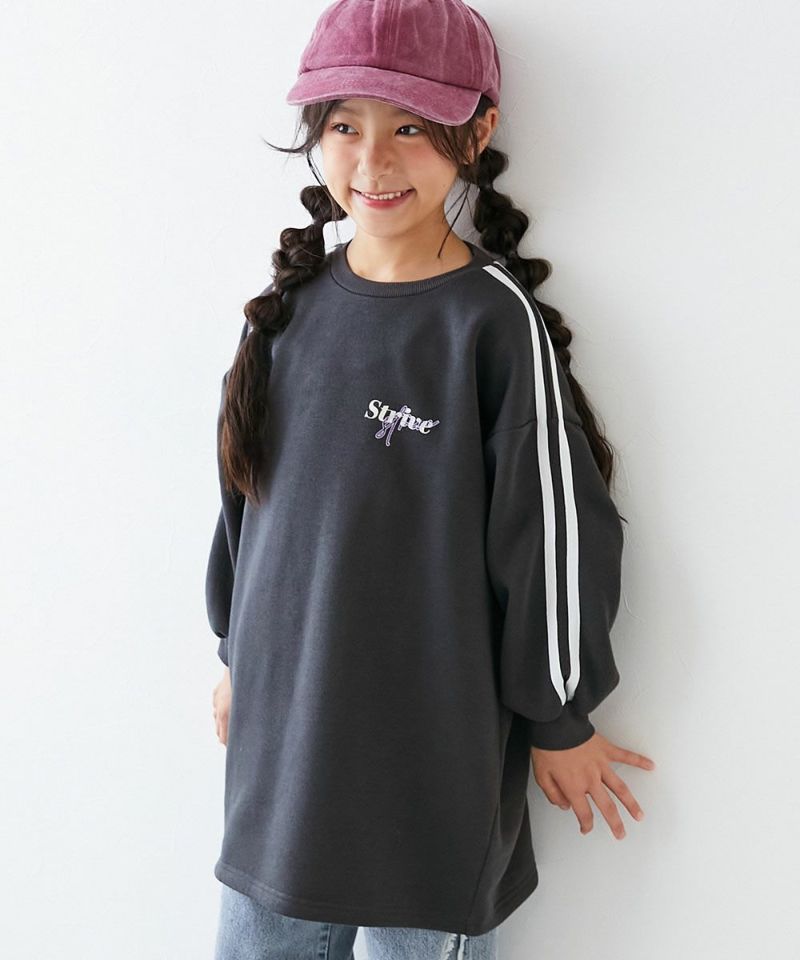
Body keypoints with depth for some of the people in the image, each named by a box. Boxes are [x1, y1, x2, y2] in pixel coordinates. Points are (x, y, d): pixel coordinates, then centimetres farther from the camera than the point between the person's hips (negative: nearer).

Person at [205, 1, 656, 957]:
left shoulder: (495, 320, -15)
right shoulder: (293, 303, 2)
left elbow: (552, 527, -11)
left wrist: (559, 722, -3)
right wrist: (237, 657, 17)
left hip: (434, 758, -5)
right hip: (279, 730, 6)